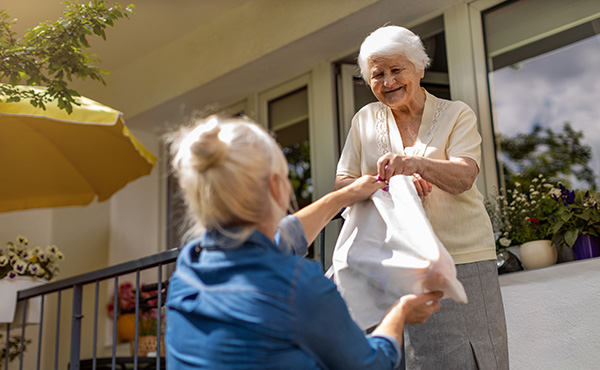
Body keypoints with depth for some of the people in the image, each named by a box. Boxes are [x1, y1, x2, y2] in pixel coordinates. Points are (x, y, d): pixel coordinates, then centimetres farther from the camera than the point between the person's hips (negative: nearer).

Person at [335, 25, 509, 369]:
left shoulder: (456, 114, 3)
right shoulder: (365, 119, 10)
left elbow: (463, 177, -14)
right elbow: (343, 182, 6)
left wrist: (417, 163, -35)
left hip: (462, 260, -1)